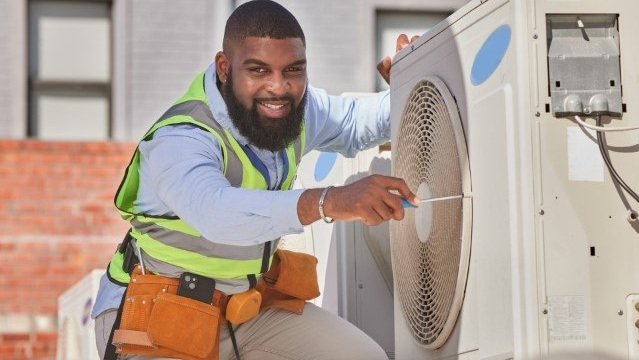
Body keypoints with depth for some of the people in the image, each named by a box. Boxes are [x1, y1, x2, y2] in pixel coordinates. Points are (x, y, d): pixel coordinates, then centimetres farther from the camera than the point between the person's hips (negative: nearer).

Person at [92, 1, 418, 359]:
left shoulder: (297, 107, -4)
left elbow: (354, 122, 18)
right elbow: (216, 211, -51)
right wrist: (328, 202, -66)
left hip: (248, 302, 7)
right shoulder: (178, 141, -29)